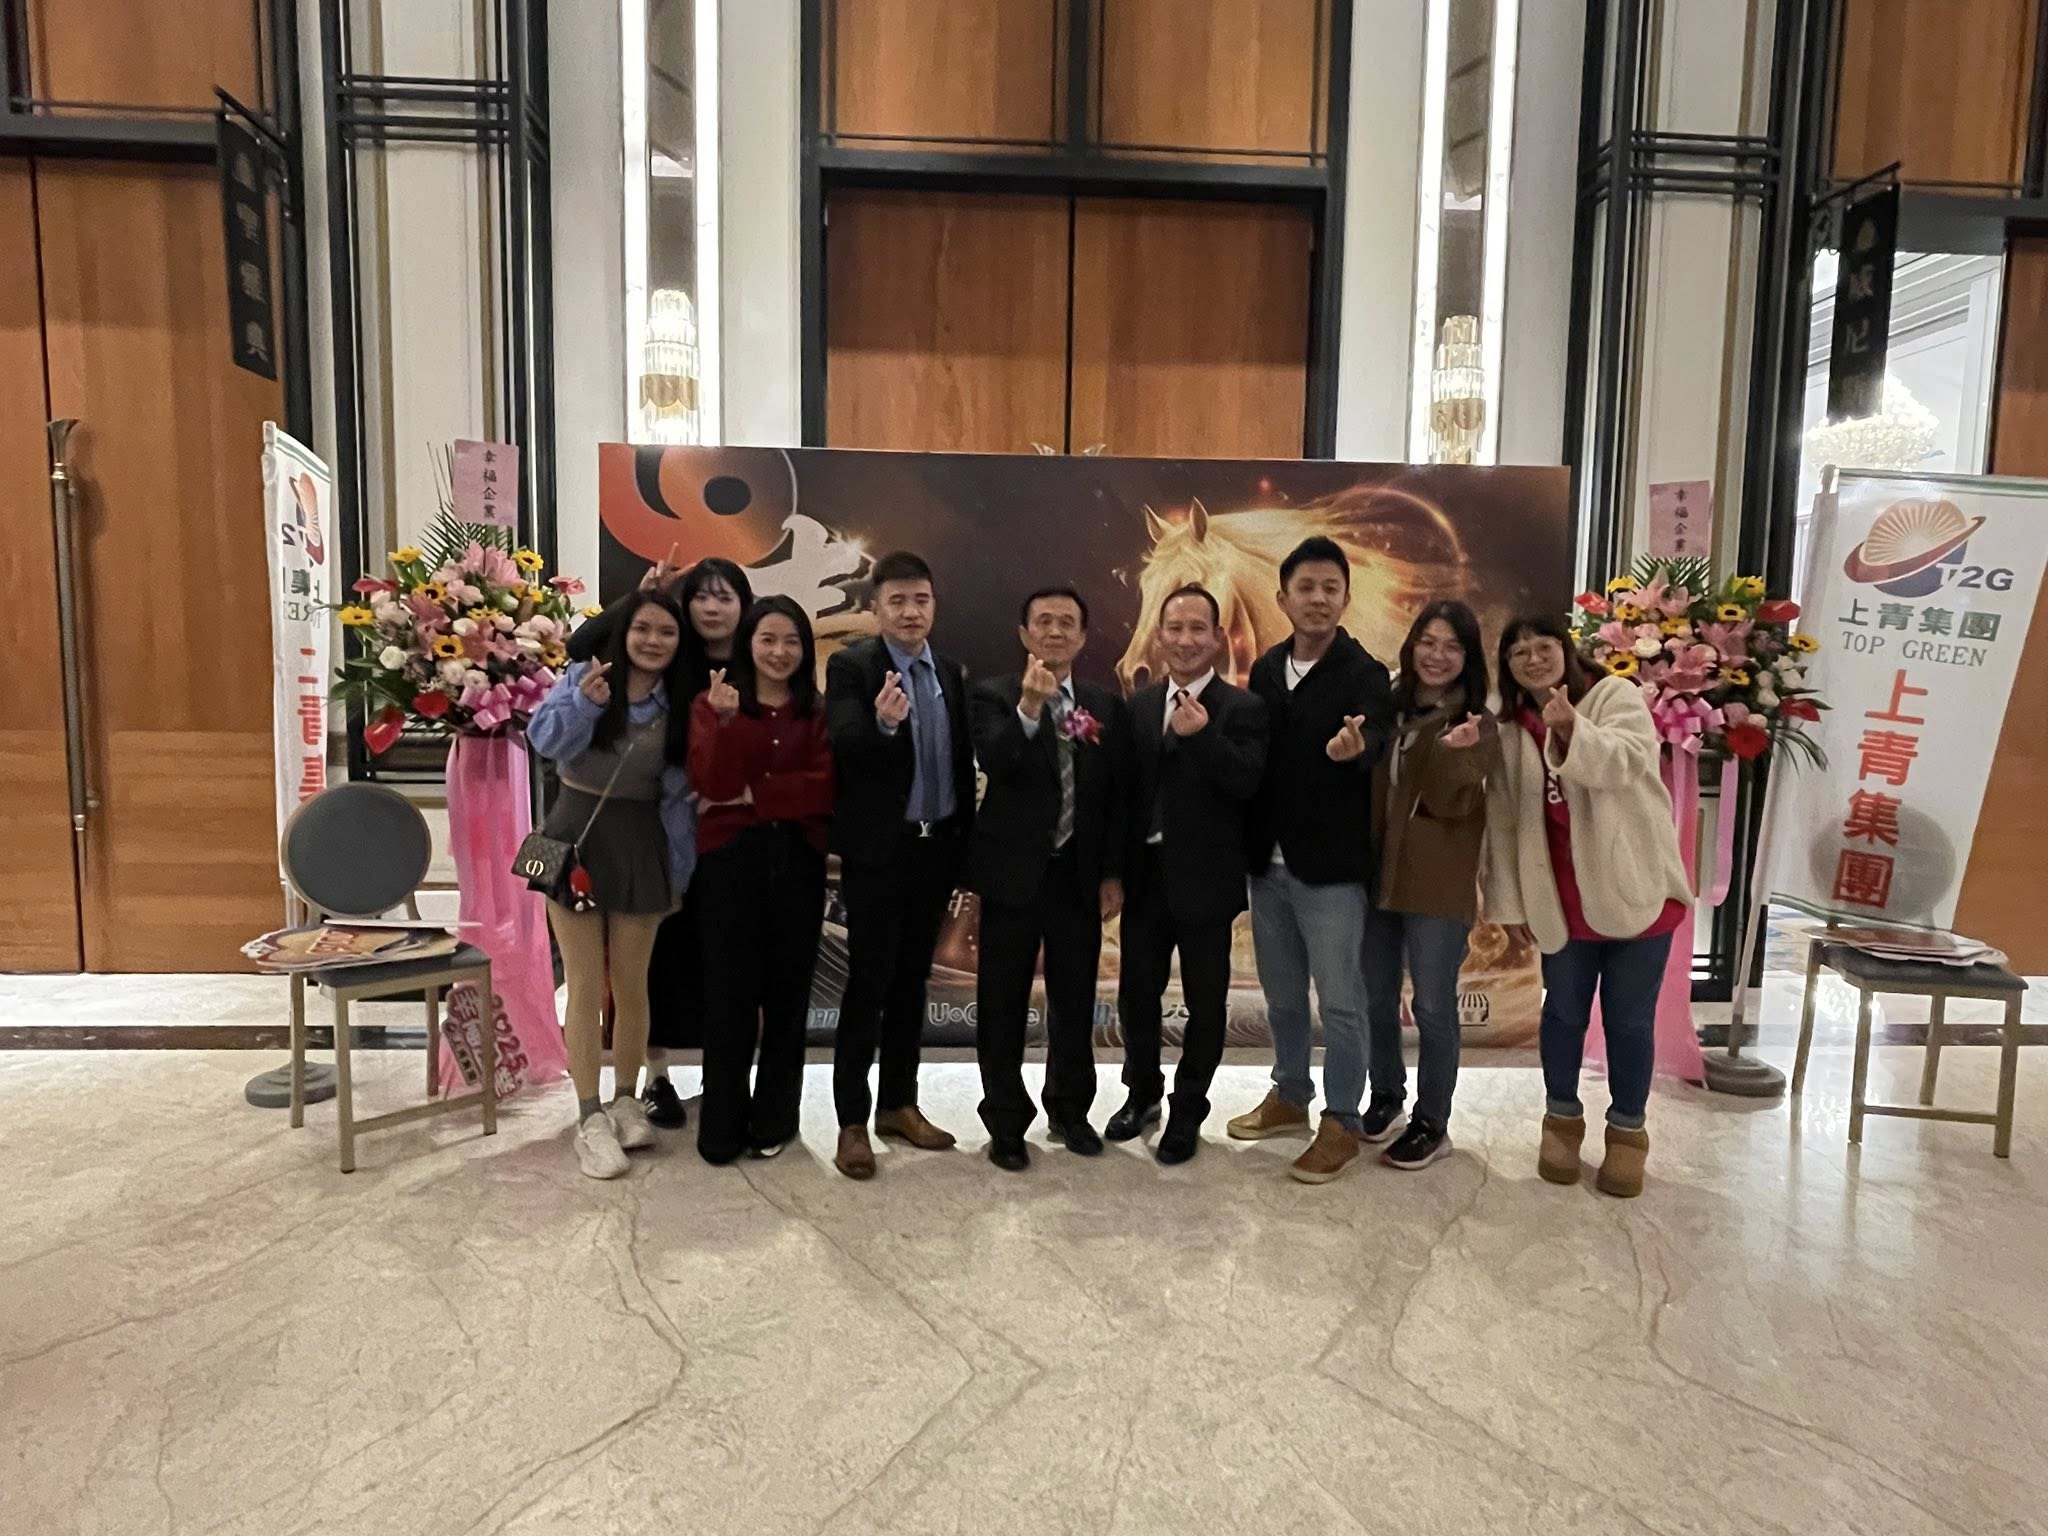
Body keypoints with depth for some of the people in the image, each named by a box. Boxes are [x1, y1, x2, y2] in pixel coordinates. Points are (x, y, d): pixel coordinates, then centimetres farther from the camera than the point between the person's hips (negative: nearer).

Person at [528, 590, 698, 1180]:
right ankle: (590, 1119, 10)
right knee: (586, 986, 0)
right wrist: (584, 702, -33)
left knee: (632, 985, 10)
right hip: (577, 838, -2)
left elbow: (678, 790, 5)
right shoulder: (584, 677, -4)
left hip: (641, 847, 2)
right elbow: (543, 739, -16)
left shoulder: (679, 704, 3)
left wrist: (680, 869, 4)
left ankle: (625, 1100, 29)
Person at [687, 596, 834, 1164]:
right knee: (729, 993, 3)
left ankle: (774, 1118, 22)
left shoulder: (817, 714, 8)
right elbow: (713, 785, -10)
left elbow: (825, 787, -6)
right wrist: (726, 720, -25)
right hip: (729, 858, -2)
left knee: (787, 990, 8)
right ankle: (722, 1125, 17)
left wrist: (752, 794, -11)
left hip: (798, 860, 2)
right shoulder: (712, 703, 4)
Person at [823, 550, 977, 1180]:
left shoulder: (951, 673, 7)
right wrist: (882, 723, -42)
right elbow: (844, 748, -22)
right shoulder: (851, 666, -8)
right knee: (869, 983, -1)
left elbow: (963, 763, 9)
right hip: (877, 850, -5)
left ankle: (898, 1103, 26)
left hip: (936, 847, 5)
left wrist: (965, 843, 8)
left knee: (911, 980, 13)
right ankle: (852, 1122, 10)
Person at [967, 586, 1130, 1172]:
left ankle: (1070, 1110, 32)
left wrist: (1113, 873, 4)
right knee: (1003, 1004, 6)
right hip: (1014, 871, -3)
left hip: (1079, 875, 3)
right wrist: (1029, 707, -36)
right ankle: (1006, 1123, 21)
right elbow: (994, 762, -23)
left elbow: (1117, 797, 7)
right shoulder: (994, 696, -4)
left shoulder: (1105, 705, 6)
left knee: (1075, 1001, 13)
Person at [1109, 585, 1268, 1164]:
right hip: (1144, 875, 4)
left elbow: (1246, 783, -18)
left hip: (1204, 879, -4)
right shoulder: (1139, 705, 6)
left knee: (1205, 1003, 9)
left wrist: (1203, 735, -31)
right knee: (1136, 994, 15)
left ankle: (1188, 1111, 27)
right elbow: (1126, 787, 4)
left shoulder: (1243, 708, -6)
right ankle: (1142, 1092, 37)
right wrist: (1115, 871, 0)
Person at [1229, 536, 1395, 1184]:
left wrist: (1353, 747, -46)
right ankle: (1290, 1095, 37)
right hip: (1267, 862, 5)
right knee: (1282, 996, 19)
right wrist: (1248, 845, 0)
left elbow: (1375, 743, -23)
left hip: (1330, 865, -5)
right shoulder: (1265, 670, 6)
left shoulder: (1365, 675, -9)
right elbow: (1251, 756, 6)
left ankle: (1342, 1122, 20)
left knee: (1340, 1001, 5)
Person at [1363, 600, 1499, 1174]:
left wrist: (1453, 753, -31)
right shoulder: (1387, 707, 5)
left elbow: (1451, 804, -14)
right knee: (1376, 999, 15)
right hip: (1376, 875, 5)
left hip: (1438, 886, -4)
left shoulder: (1477, 725, -5)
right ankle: (1386, 1099, 34)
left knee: (1433, 1006, 3)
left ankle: (1432, 1125, 18)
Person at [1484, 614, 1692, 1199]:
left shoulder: (1616, 697, -5)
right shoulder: (1510, 732, 5)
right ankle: (1562, 1118, 32)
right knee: (1563, 1012, 13)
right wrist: (1510, 905, 4)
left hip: (1635, 890, -3)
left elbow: (1624, 763, -25)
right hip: (1563, 900, 3)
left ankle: (1627, 1130, 25)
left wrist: (1571, 728, -44)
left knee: (1629, 1019, 6)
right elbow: (1504, 822, 6)